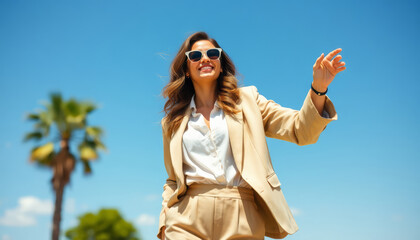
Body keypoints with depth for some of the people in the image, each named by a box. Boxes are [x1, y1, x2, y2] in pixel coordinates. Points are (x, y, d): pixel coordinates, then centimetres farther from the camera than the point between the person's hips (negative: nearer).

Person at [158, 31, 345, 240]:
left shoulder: (247, 100, 10)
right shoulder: (173, 121, 15)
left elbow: (300, 131, 1)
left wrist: (318, 88, -15)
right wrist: (164, 223, 7)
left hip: (242, 222, -1)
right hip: (187, 220, 1)